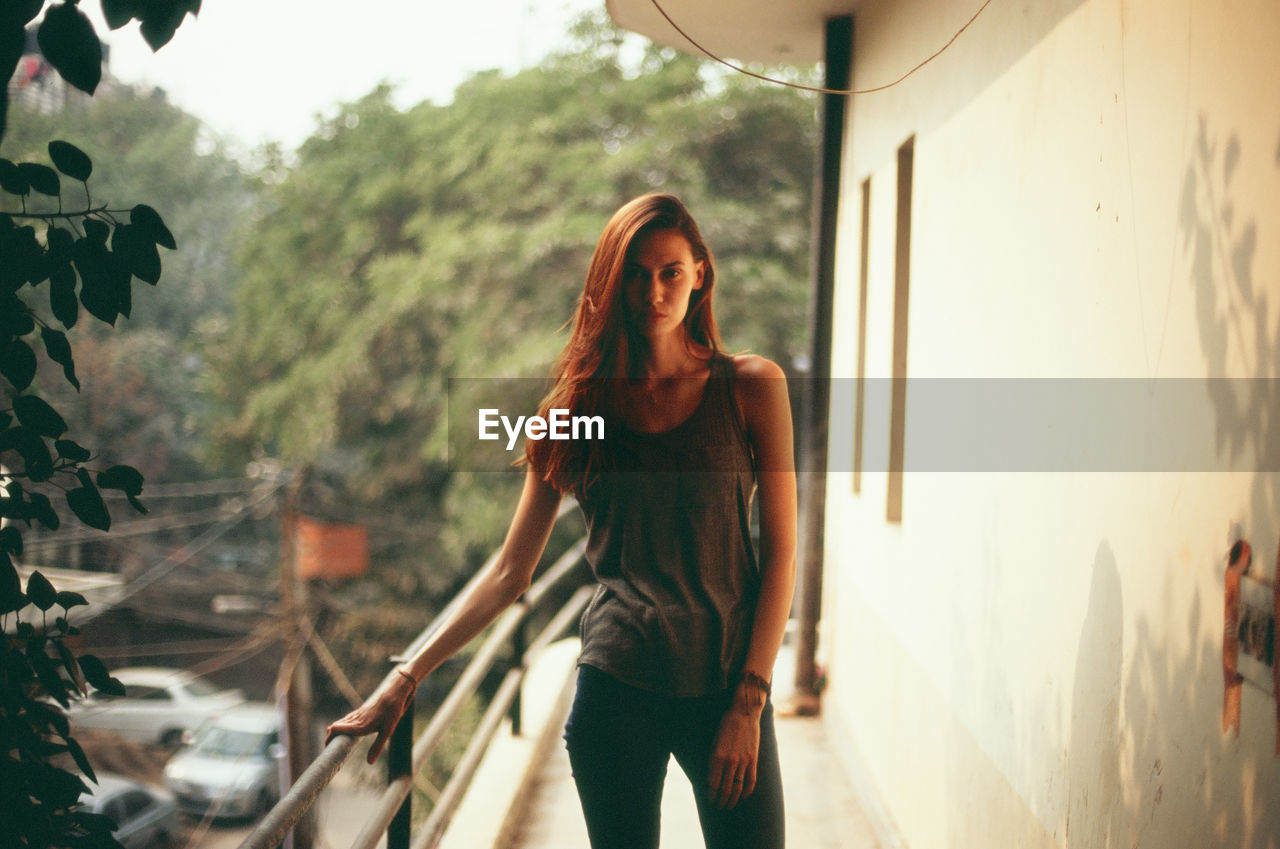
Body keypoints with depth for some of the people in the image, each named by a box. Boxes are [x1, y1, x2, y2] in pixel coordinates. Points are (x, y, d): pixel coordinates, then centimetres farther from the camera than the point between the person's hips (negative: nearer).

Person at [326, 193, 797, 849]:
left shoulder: (751, 388, 1)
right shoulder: (581, 406, 5)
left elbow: (779, 553, -1)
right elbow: (510, 571, 4)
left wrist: (749, 702, -8)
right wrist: (406, 678, -3)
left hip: (726, 684, -1)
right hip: (616, 688, 1)